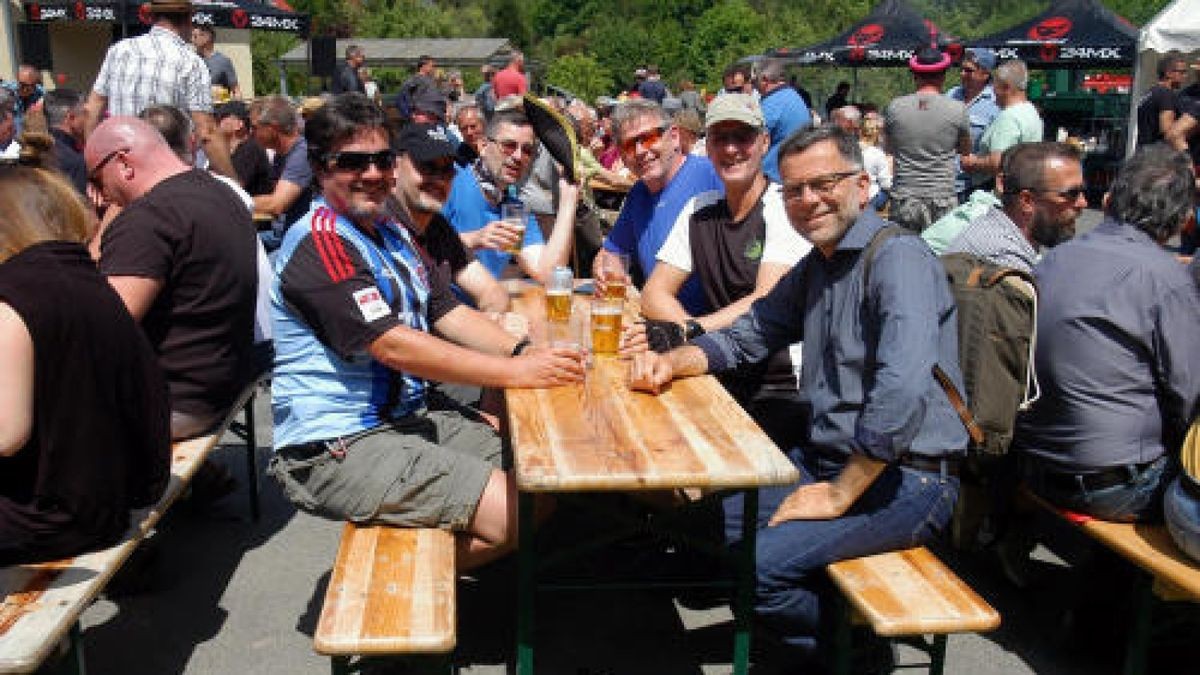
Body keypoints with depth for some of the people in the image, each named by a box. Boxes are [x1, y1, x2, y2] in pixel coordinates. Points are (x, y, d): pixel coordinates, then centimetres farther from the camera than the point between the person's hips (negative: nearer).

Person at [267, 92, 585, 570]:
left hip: (408, 417, 10)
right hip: (338, 448, -10)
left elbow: (446, 312, 9)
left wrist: (523, 351, -10)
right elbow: (393, 345, -23)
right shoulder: (318, 242, -15)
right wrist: (514, 372, -25)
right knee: (514, 515, -19)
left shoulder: (390, 232, 15)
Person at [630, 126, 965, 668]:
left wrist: (839, 494, -22)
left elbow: (902, 393, -30)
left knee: (756, 565, -23)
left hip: (905, 479, -9)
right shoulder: (816, 266, 13)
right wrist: (671, 361, -2)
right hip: (827, 460, 9)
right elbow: (748, 335, 18)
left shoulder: (898, 259, -18)